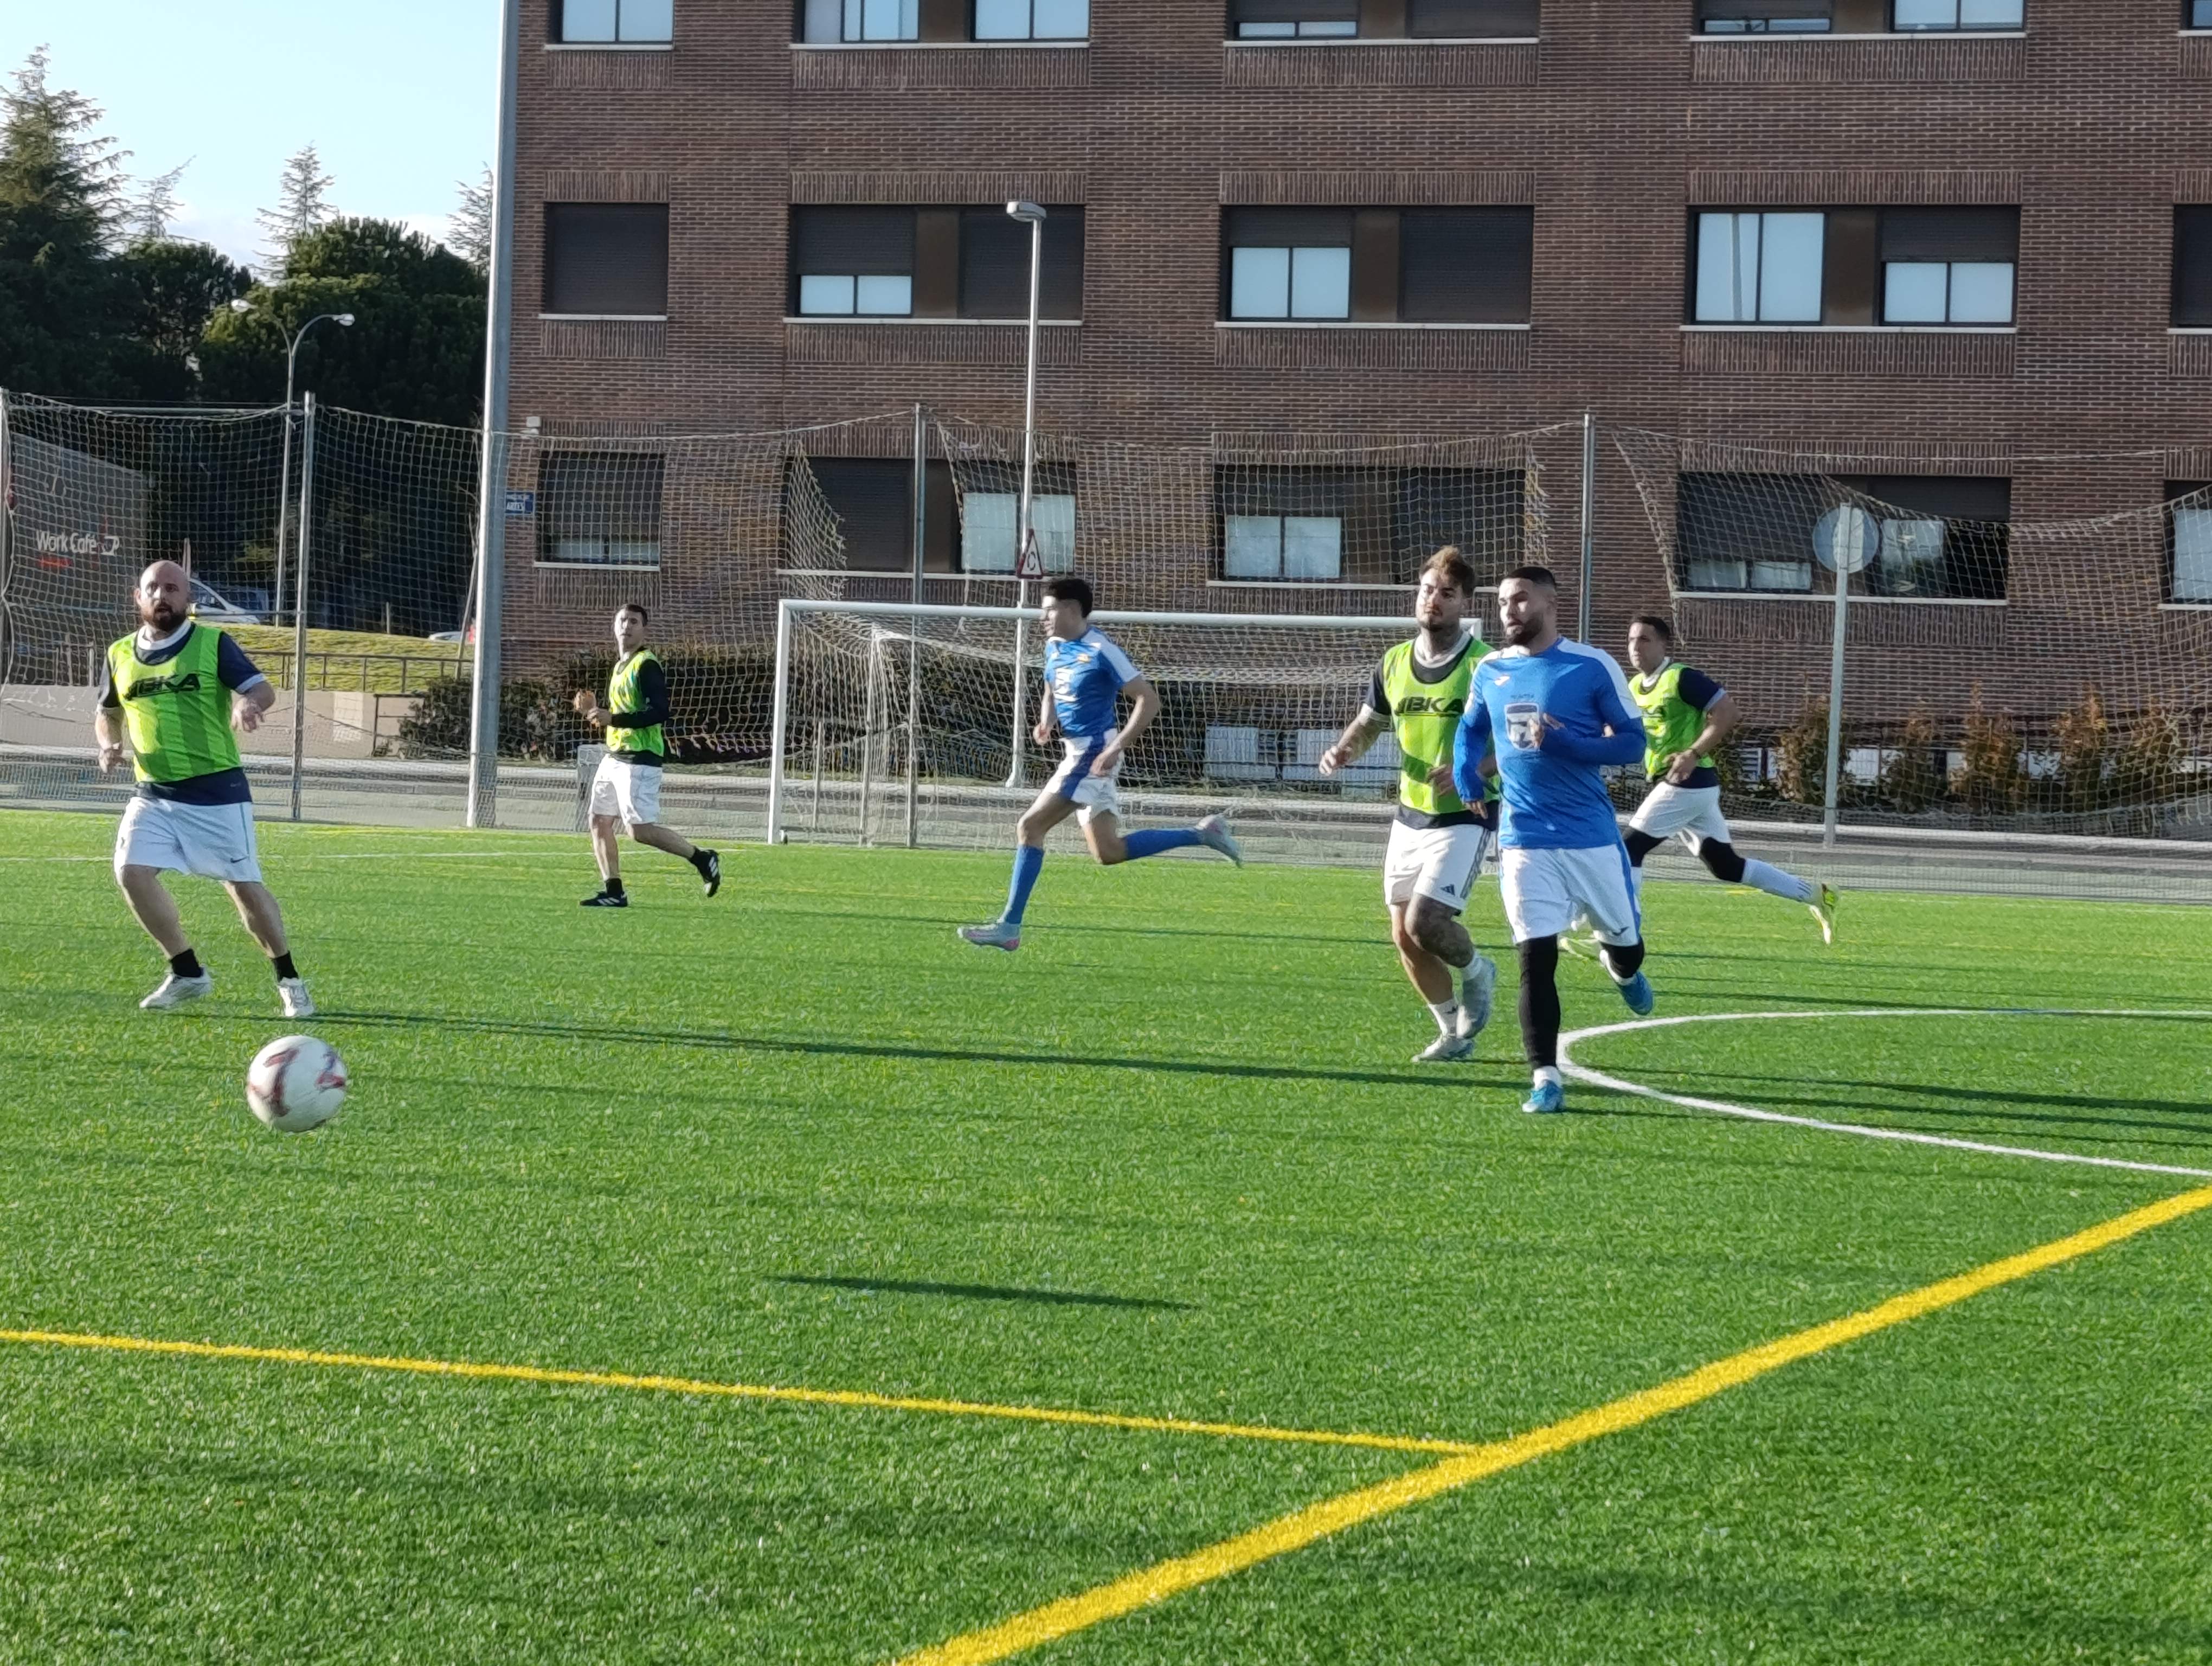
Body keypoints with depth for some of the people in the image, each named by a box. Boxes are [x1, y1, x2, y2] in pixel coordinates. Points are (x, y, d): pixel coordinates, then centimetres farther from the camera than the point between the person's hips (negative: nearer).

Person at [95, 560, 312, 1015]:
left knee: (245, 886, -3)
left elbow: (263, 689, -13)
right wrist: (110, 743, 2)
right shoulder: (120, 655, 8)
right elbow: (107, 712, 23)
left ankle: (289, 981, 14)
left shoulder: (213, 644, -4)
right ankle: (187, 973, 2)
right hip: (154, 795, 4)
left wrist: (248, 703, -36)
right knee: (132, 872, -14)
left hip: (216, 791, -4)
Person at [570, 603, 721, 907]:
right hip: (615, 757, 10)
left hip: (640, 759, -10)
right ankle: (614, 891, 9)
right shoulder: (620, 666, 17)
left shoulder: (647, 665, -12)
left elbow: (660, 712, -22)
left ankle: (702, 859, 0)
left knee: (641, 830, -13)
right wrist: (593, 711, 7)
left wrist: (612, 719, -24)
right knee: (600, 821, 5)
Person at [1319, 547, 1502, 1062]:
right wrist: (1344, 750, -3)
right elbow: (1369, 723, 19)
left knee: (1426, 922, -19)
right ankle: (1455, 1034, 25)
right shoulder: (1395, 663, 4)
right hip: (1410, 818, 7)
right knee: (1404, 935, 8)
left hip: (1464, 817, -7)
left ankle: (1477, 970, 14)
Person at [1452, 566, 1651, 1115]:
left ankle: (1621, 967, 52)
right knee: (1536, 957, -9)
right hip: (1526, 842, 1)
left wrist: (1565, 743, -22)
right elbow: (1471, 730, 24)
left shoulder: (1592, 666, -8)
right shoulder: (1490, 672, 5)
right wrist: (1466, 775, 2)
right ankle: (1545, 1079, -5)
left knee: (1626, 945, 14)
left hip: (1592, 838, -1)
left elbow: (1632, 741, -7)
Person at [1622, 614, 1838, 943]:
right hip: (1690, 788, 9)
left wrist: (1694, 754, -25)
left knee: (1630, 848, -10)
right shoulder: (1635, 687, 14)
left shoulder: (1682, 678, -12)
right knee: (1726, 866, 12)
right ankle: (1814, 895, 20)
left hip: (1688, 784, -9)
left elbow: (1727, 712, -17)